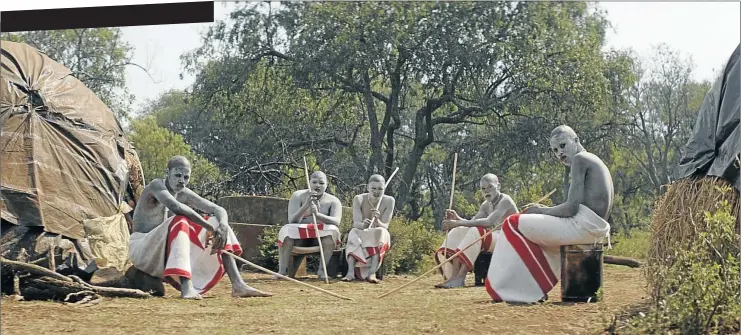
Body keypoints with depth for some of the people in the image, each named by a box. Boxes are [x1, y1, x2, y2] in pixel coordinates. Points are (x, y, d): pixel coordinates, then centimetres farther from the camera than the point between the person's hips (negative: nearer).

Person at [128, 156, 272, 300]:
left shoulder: (185, 194, 5)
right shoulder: (157, 185, -15)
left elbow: (219, 210, 0)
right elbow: (175, 206, -35)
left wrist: (223, 226, -24)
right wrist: (209, 227, -34)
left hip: (167, 252, 7)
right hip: (141, 248, -7)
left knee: (217, 223, -3)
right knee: (179, 222, -34)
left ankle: (238, 285, -17)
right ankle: (186, 288, -48)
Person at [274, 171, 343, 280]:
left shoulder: (333, 201, -1)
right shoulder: (298, 196, -1)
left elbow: (336, 222, -20)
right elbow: (292, 221, -13)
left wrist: (318, 214, -38)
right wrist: (306, 205, -28)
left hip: (322, 238, 0)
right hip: (299, 237, 0)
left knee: (332, 230, -30)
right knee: (286, 230, -29)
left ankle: (322, 270, -32)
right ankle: (282, 270, -33)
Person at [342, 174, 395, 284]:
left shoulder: (389, 201, -10)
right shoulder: (359, 199, -10)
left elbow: (385, 226, -15)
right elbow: (356, 223, -19)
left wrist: (377, 221, -40)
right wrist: (362, 225, -45)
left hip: (379, 237, 0)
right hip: (360, 235, 0)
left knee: (380, 232, -33)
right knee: (354, 232, -32)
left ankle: (372, 272, -46)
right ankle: (350, 272, -49)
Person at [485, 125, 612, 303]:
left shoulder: (580, 159, -8)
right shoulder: (593, 161, 22)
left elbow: (571, 208, -16)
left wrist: (542, 211, -1)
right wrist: (545, 210, 14)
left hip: (584, 224, -10)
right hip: (595, 227, 10)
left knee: (514, 224, -3)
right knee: (538, 229, 30)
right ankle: (531, 288, 23)